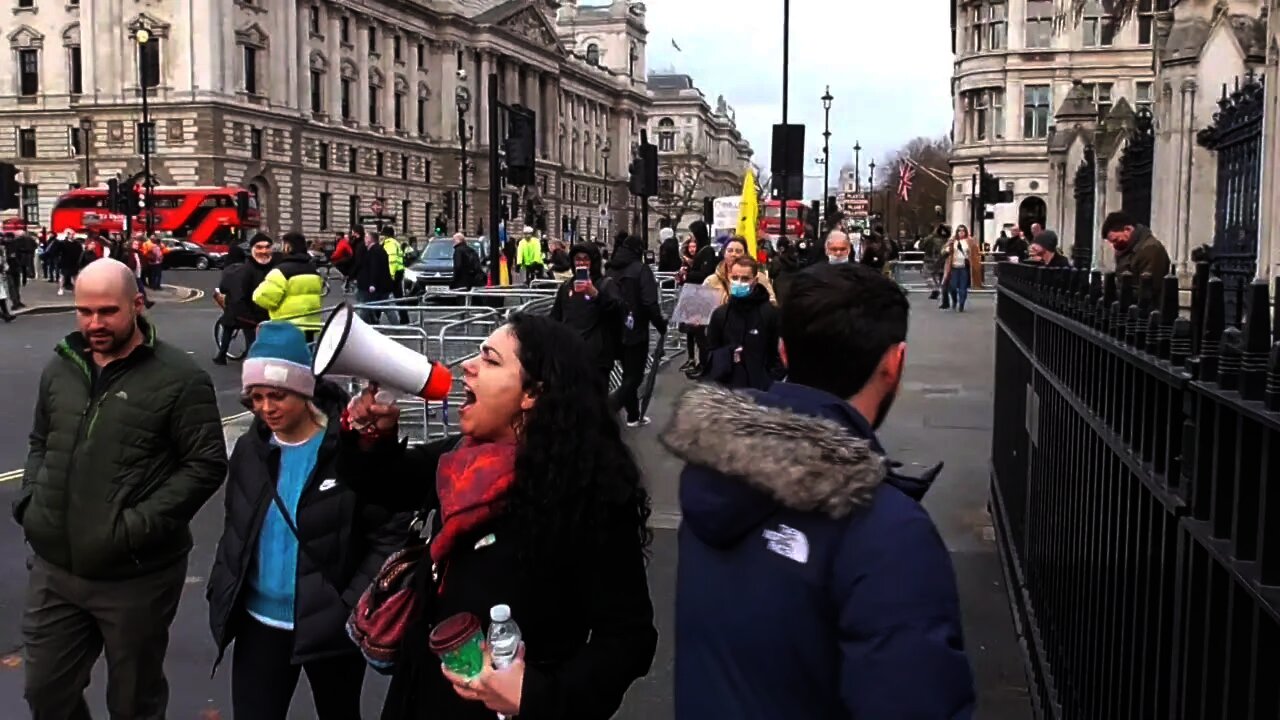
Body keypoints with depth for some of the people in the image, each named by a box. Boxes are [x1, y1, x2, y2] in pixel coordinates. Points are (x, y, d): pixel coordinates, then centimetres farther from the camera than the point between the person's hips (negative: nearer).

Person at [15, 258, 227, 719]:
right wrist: (29, 500, 4)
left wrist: (140, 526, -19)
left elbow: (207, 464, -13)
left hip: (137, 577, -5)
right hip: (53, 569, 5)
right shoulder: (60, 369, 9)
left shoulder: (178, 378, -11)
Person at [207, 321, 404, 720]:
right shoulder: (250, 449, 1)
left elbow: (390, 537, -14)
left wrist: (351, 608, -19)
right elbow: (234, 531, 14)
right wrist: (221, 592, 4)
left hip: (332, 626, -4)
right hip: (260, 623, 4)